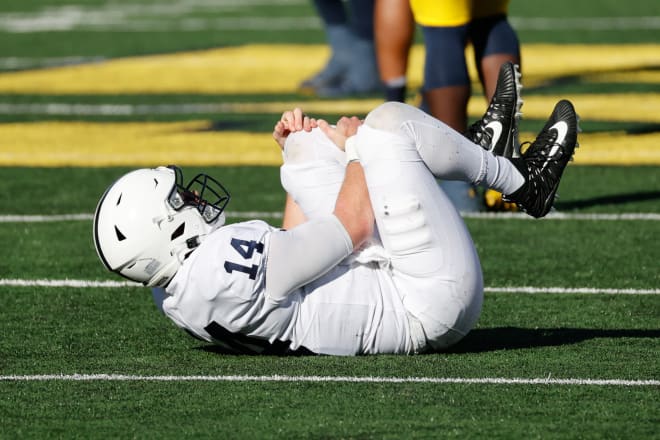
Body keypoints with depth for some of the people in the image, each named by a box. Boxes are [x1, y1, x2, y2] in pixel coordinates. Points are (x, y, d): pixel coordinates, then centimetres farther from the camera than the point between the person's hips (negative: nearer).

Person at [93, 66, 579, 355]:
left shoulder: (182, 298, 1)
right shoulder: (223, 266, -30)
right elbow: (353, 227, -21)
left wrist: (299, 151, 16)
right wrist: (355, 149, -4)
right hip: (432, 304, -10)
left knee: (306, 145, 16)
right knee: (386, 125, -12)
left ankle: (478, 154, 22)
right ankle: (521, 180, 10)